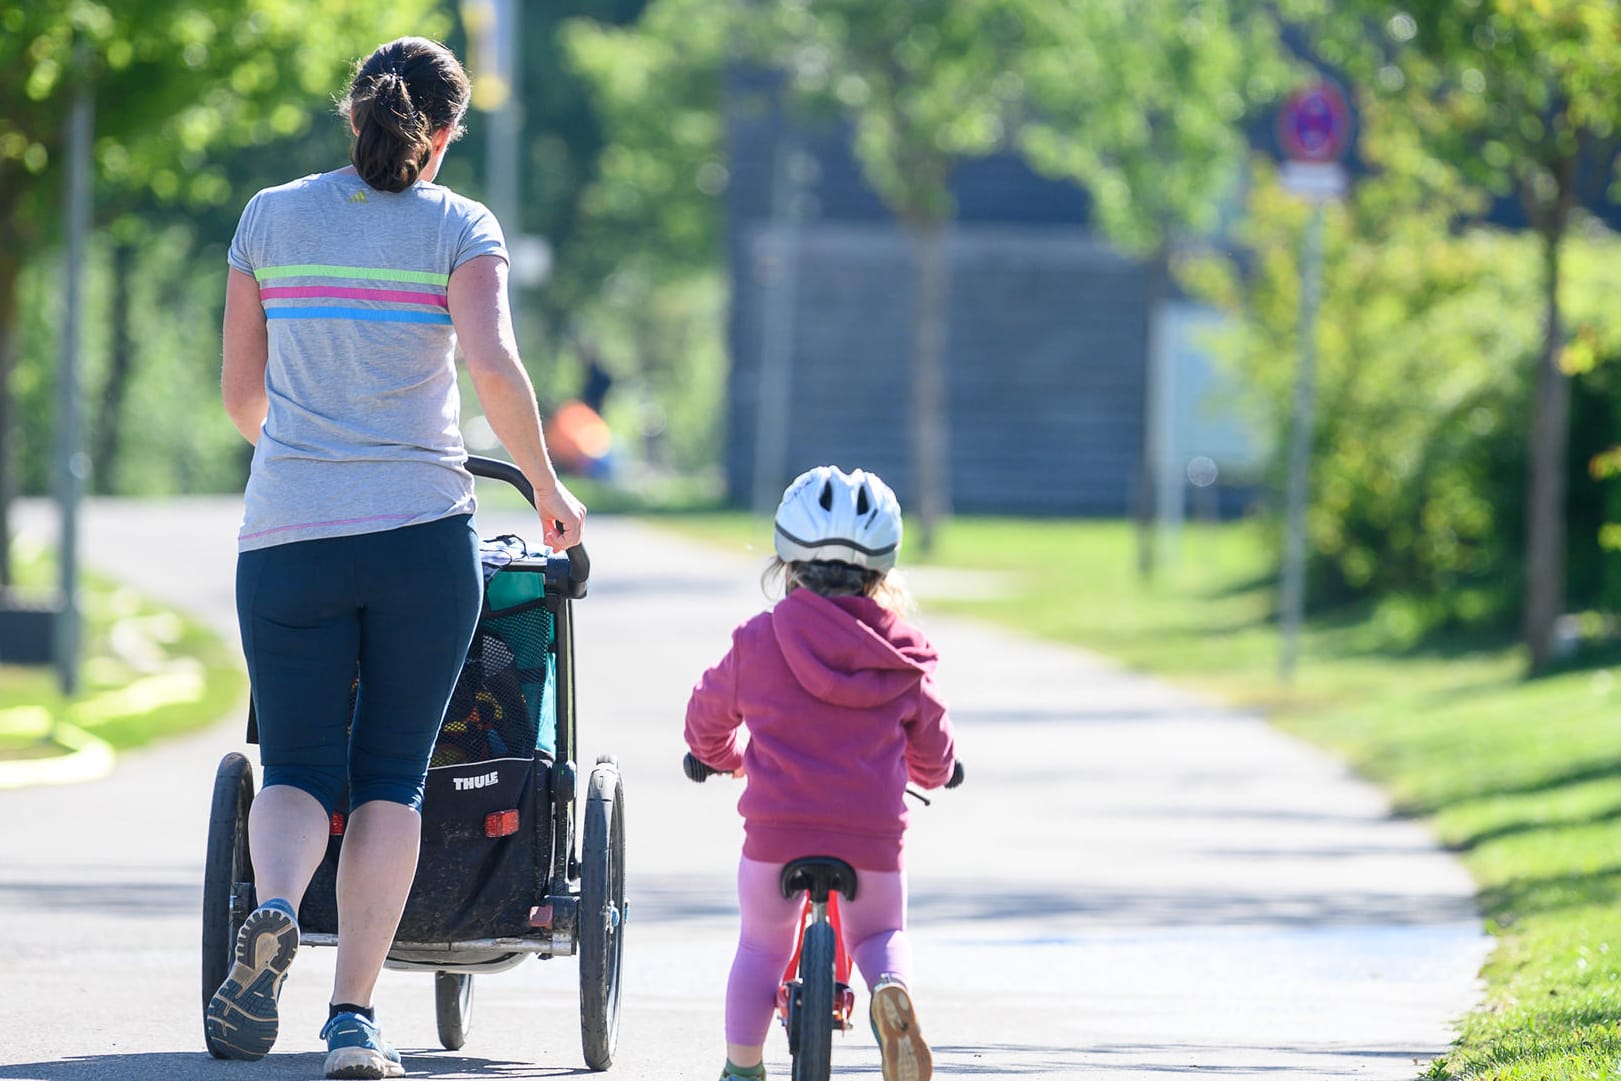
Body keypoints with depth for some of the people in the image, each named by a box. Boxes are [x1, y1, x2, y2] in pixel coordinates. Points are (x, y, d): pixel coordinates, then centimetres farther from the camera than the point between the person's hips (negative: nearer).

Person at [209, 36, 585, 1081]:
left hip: (287, 533, 1)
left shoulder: (271, 218, 9)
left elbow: (242, 394, 15)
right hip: (421, 530, -1)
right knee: (391, 778, 8)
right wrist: (548, 490, 0)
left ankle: (274, 911, -26)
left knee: (299, 769, 7)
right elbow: (494, 368, -14)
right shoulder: (459, 228, 1)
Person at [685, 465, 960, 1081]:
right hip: (872, 833, 1)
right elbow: (934, 755, 16)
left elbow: (708, 719, 19)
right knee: (879, 933, 21)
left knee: (761, 945, 19)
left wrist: (725, 755, 42)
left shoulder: (757, 641, 2)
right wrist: (935, 773, 41)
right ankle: (892, 987, -11)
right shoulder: (901, 656, 5)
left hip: (776, 827, -1)